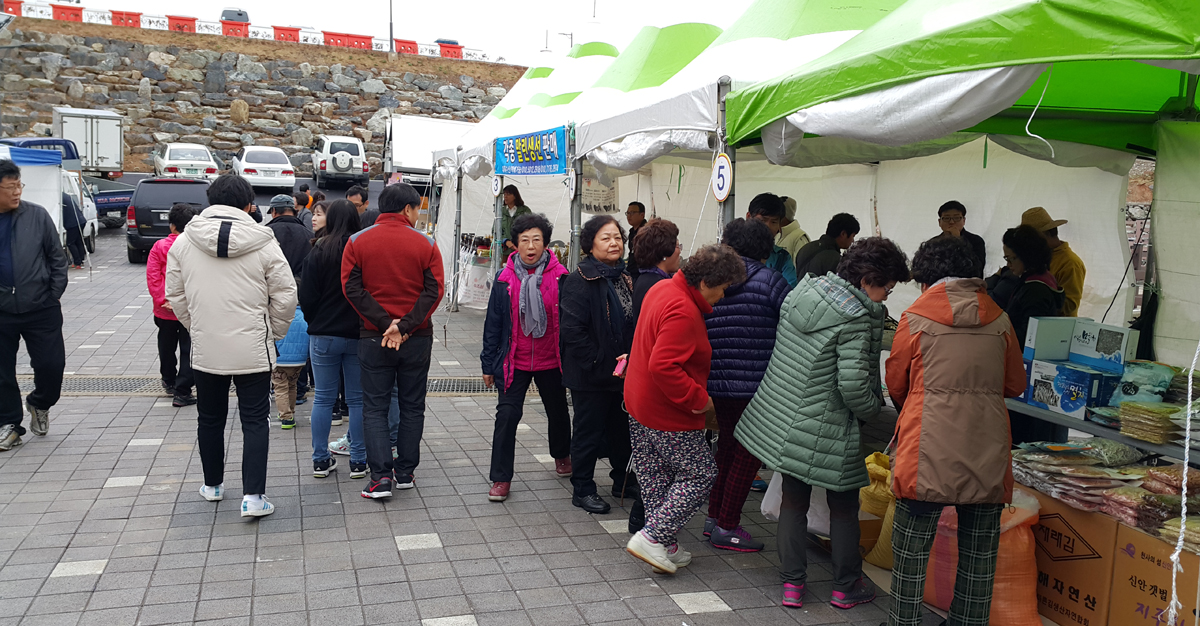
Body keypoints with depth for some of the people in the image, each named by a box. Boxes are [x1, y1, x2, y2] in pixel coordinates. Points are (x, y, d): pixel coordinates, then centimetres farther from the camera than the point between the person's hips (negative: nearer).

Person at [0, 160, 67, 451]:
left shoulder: (36, 215, -3)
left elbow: (57, 257, 4)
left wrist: (55, 293, 0)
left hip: (41, 309, -1)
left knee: (52, 364, 0)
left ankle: (39, 404, 30)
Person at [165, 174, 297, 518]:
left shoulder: (184, 242, -1)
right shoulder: (263, 242, -9)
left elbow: (175, 295, 6)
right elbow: (285, 296, -6)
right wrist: (273, 331, 9)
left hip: (205, 350, 3)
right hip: (253, 349, -3)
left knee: (210, 419, 18)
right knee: (255, 421, 5)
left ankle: (213, 485, 35)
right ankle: (253, 496, 1)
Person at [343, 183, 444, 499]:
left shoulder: (357, 241, 0)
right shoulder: (426, 243, -2)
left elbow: (352, 288, -8)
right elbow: (434, 291, -10)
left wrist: (384, 323, -11)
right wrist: (405, 326, -13)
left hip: (373, 338, 0)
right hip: (418, 339, 0)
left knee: (375, 406, 7)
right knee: (412, 405, 12)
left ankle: (381, 476, 0)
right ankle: (405, 473, 19)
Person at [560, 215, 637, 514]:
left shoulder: (624, 278, 11)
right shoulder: (580, 280, -14)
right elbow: (571, 329, -20)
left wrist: (631, 360, 5)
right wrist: (598, 363, -20)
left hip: (622, 373, 7)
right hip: (591, 376, -7)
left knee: (623, 428, 18)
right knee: (589, 432, 5)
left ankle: (623, 481, 35)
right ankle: (582, 489, 19)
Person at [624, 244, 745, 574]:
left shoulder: (662, 288, 8)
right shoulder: (683, 312, -25)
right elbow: (663, 366, -32)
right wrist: (698, 399, -22)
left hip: (640, 404, 10)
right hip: (668, 415, -10)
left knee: (655, 477, 15)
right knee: (700, 474, 4)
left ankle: (663, 545, 26)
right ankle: (651, 537, 2)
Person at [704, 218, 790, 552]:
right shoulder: (769, 281, -9)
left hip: (716, 384, 6)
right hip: (755, 385, -6)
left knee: (728, 445, 22)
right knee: (748, 453, 7)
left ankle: (714, 516, 31)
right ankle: (727, 527, 14)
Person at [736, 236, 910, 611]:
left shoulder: (802, 291, 3)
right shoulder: (856, 318, -20)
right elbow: (854, 383, -24)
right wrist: (872, 410, -5)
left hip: (781, 418, 6)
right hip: (828, 431, -6)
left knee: (793, 499, 16)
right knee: (843, 506, 14)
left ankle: (792, 583, 23)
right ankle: (846, 587, 28)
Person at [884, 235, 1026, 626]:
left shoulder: (915, 319, -2)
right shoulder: (999, 319, 7)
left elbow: (896, 384, 9)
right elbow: (1015, 385, 17)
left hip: (930, 449, -3)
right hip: (987, 453, 3)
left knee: (912, 547, 8)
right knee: (979, 552, 13)